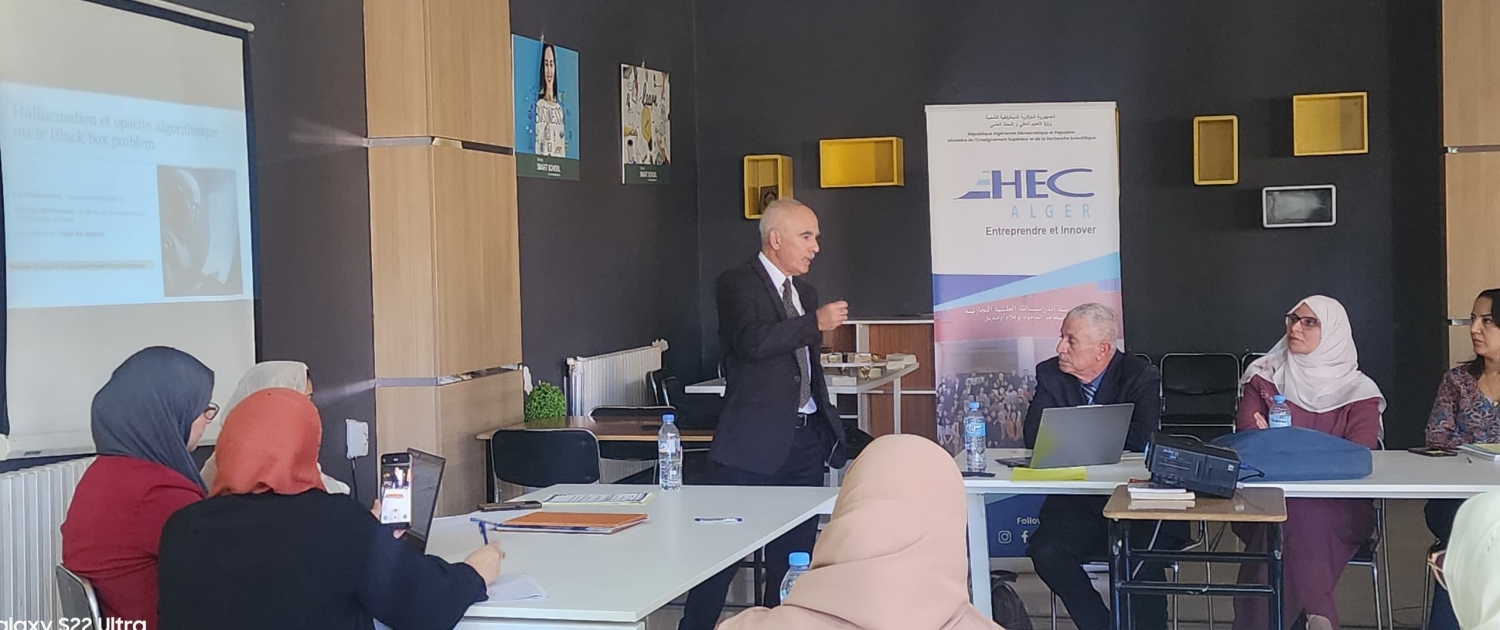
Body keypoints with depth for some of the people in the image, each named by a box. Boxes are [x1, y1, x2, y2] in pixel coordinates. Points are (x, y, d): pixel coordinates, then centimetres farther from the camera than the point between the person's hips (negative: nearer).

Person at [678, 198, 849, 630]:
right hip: (755, 438, -7)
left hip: (805, 438, 7)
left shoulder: (804, 293, 18)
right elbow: (753, 341, -25)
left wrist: (826, 425, 23)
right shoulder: (738, 285, -6)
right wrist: (816, 323, -19)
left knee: (795, 552, 11)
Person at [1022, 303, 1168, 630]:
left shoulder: (1142, 376, -3)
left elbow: (1143, 438, -17)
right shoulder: (1050, 374, 7)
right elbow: (1033, 435, -4)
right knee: (1046, 552, -23)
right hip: (1076, 502, 3)